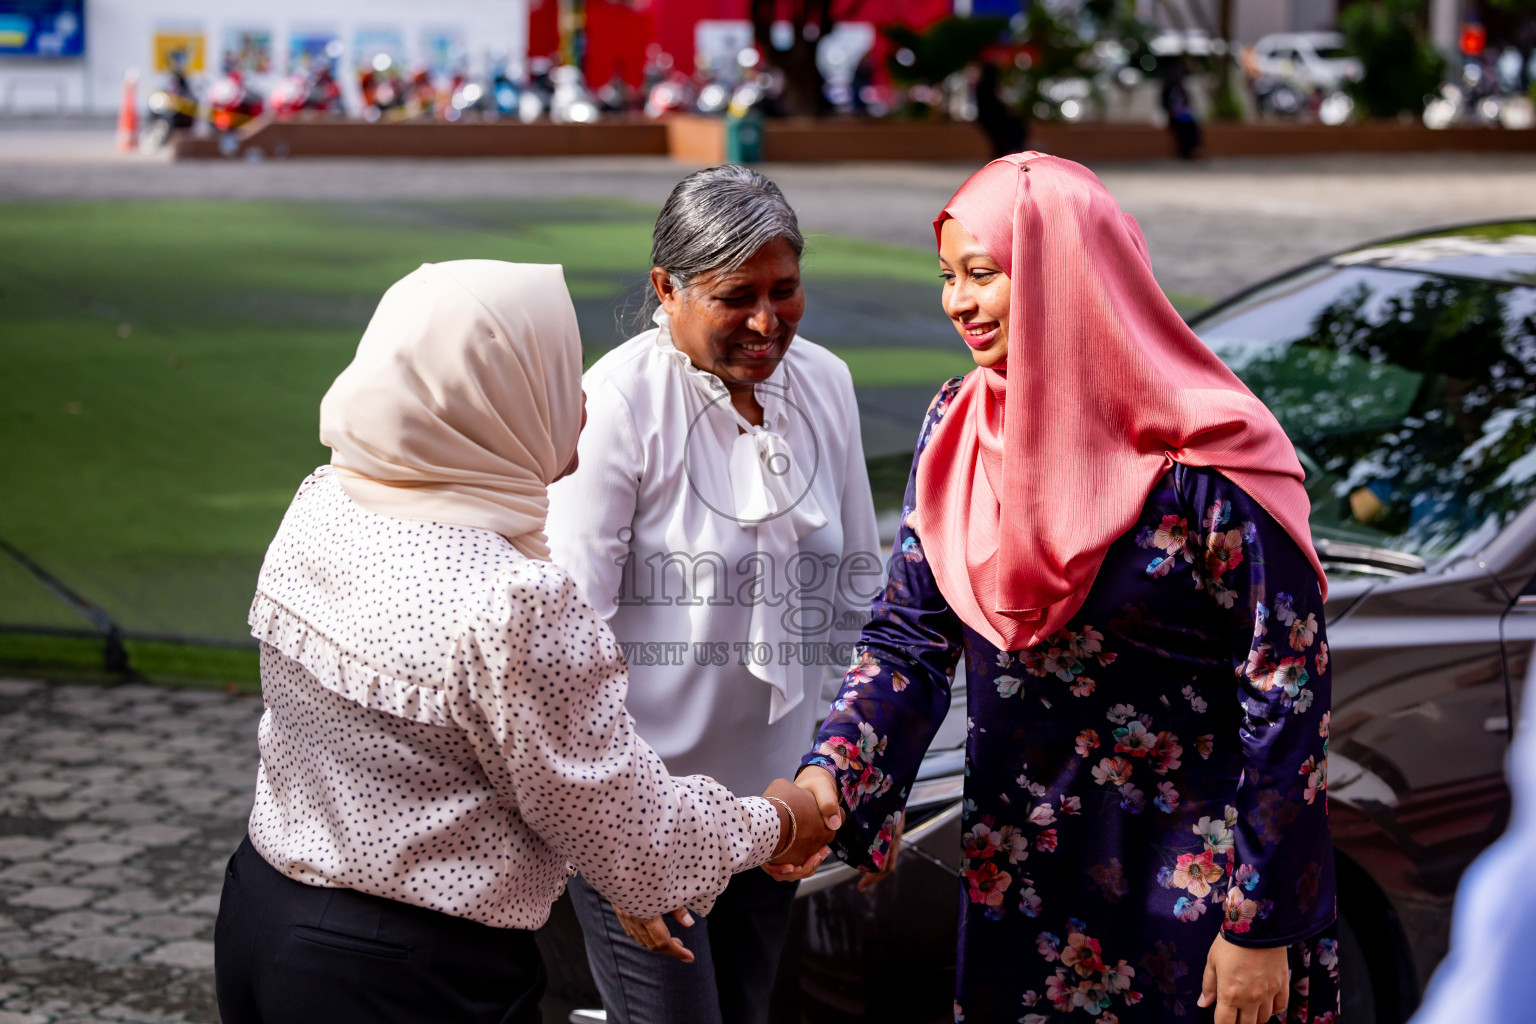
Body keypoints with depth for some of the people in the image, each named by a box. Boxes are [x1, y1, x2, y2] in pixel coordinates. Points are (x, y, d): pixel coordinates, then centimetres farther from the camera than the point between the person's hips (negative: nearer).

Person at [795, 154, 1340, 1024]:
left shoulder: (1205, 461, -20)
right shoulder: (957, 430, -1)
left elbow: (1288, 691, -17)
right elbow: (911, 636, 0)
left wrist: (1263, 926, -15)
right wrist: (830, 777, -19)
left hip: (1190, 882, -5)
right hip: (1019, 871, 6)